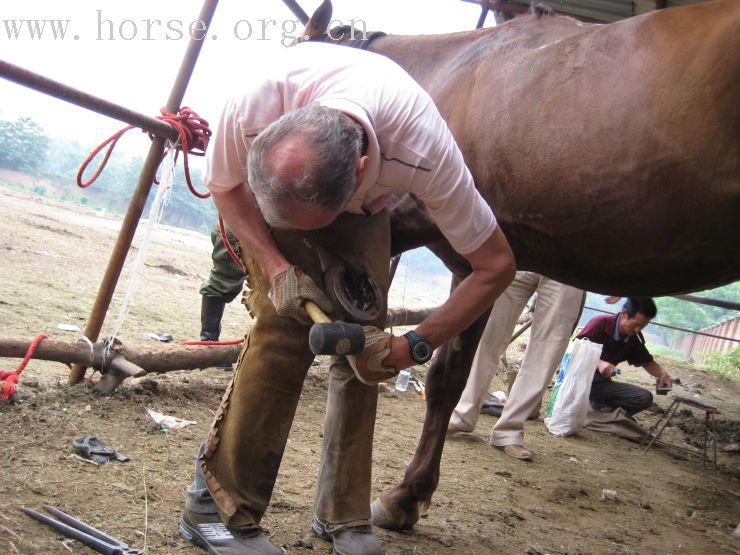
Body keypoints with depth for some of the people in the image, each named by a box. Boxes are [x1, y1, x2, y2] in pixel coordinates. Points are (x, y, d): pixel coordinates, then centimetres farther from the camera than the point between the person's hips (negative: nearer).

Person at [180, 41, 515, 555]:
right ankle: (216, 504, -5)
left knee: (363, 332, -9)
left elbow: (497, 265, -28)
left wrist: (415, 346, -28)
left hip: (364, 207, 1)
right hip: (261, 191, -1)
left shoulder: (426, 150, -42)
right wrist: (276, 268, -29)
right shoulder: (254, 104, -42)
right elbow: (224, 185, -17)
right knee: (284, 328, -19)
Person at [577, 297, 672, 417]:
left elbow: (647, 362, 15)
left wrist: (662, 374, -7)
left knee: (645, 398, -13)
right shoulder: (600, 323, -16)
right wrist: (598, 363, -35)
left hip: (601, 383, 5)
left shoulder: (635, 338, 1)